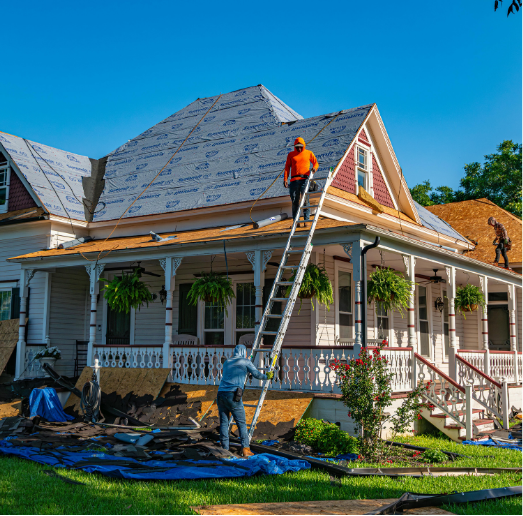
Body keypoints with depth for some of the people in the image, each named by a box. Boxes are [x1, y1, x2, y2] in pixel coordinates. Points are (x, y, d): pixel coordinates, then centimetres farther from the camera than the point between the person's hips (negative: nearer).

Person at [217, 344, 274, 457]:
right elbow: (257, 374, 13)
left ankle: (225, 449, 7)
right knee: (241, 423, 2)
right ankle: (245, 449, -3)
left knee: (224, 422, 8)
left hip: (221, 393, 5)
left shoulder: (227, 362, 24)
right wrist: (267, 376, 33)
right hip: (233, 394, -5)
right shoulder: (245, 362, 10)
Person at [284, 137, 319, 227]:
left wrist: (314, 168, -7)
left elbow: (315, 163, 17)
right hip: (294, 179, 2)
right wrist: (285, 179, 1)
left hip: (304, 178, -1)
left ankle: (306, 220, -8)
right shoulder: (291, 155, 14)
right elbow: (287, 167, 12)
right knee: (295, 201, -1)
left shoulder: (309, 153, 12)